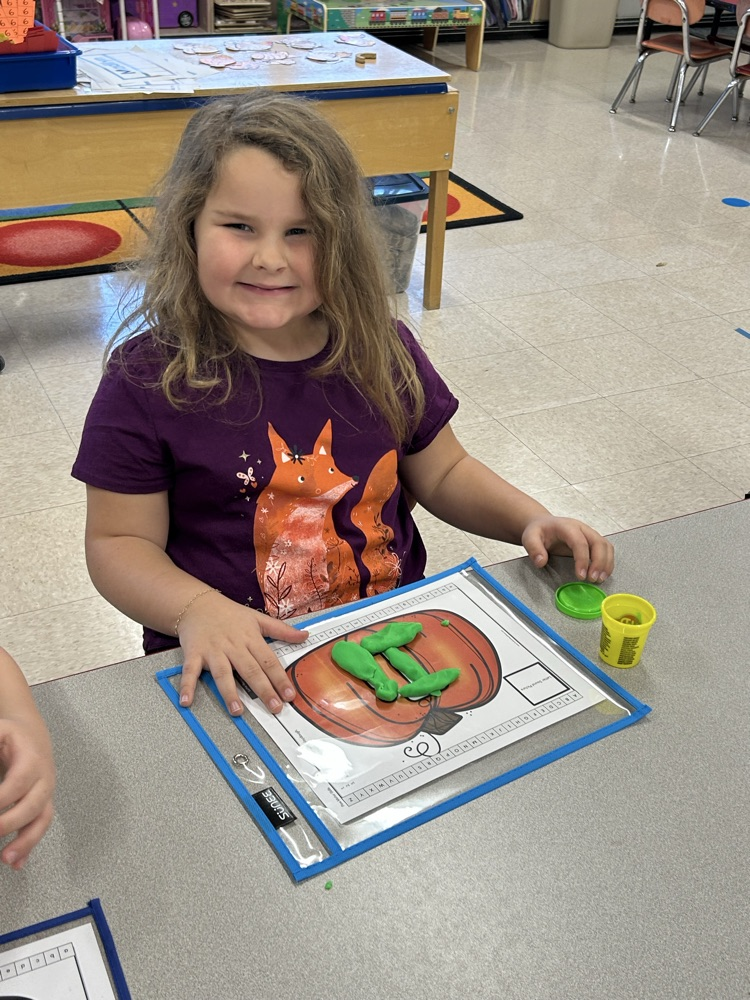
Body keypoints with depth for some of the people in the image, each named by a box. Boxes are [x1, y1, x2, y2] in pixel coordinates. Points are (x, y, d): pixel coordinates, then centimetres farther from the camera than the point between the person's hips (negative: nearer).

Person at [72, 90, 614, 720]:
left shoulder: (380, 351, 2)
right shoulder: (148, 378, -9)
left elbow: (444, 474, 15)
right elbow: (118, 541, -4)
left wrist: (531, 520, -2)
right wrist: (198, 609, -23)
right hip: (238, 668, -3)